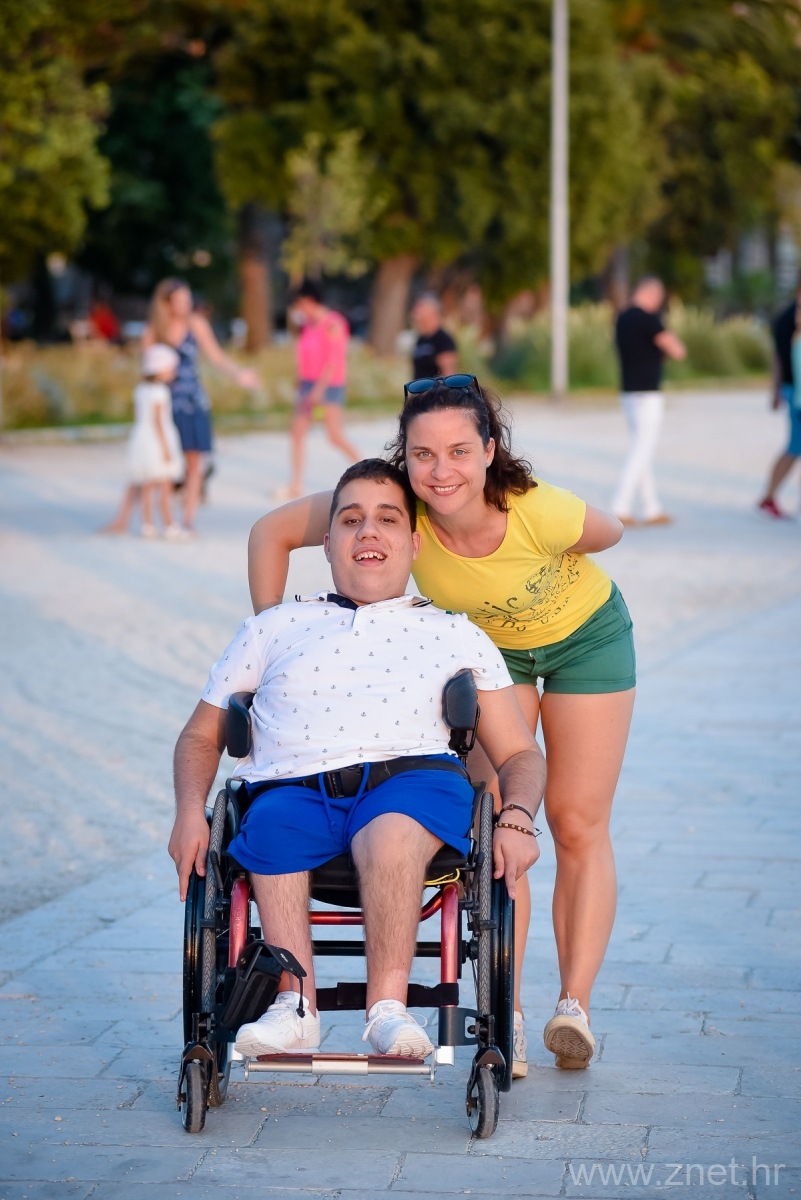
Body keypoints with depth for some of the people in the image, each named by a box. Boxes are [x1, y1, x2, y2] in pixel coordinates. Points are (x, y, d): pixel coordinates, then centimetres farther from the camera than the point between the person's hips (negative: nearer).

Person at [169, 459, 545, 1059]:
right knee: (274, 827, -38)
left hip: (414, 779, -1)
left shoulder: (457, 635, 28)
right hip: (292, 790, 1)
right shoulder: (275, 629, 31)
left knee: (390, 831, -39)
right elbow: (201, 737, 29)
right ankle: (296, 1008, -43)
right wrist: (190, 811, 7)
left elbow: (519, 753, 23)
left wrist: (517, 820, 0)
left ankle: (387, 1005, -37)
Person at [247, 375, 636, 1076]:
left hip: (584, 638, -2)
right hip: (485, 647, 2)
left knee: (577, 826, -1)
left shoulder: (541, 513, -39)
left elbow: (610, 533, -15)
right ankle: (506, 1018, -1)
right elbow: (273, 531, -24)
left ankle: (575, 1004, 3)